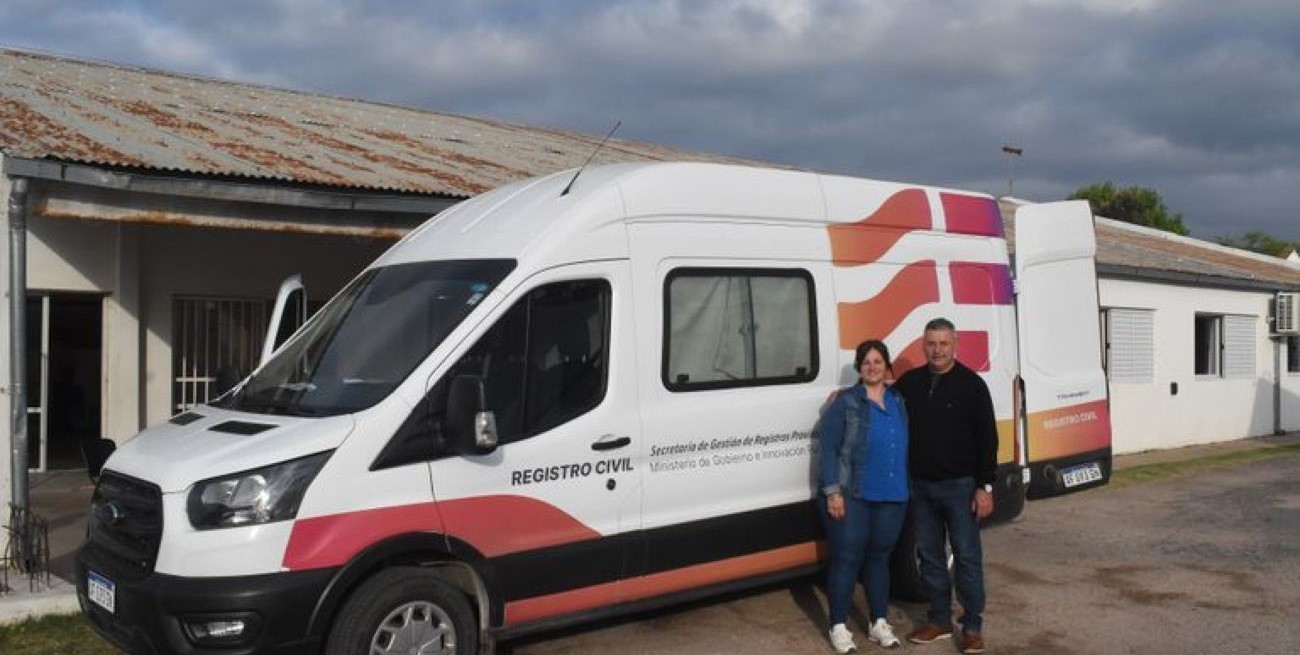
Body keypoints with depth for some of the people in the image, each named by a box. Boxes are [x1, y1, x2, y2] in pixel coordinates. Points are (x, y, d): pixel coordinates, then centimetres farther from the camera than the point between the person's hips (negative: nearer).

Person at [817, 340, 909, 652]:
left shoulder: (898, 401, 11)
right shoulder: (846, 402, -5)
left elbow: (905, 447, 17)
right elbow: (828, 448, -8)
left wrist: (903, 487, 11)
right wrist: (832, 490, -15)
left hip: (892, 497, 5)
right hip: (852, 496, -5)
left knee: (879, 557, 13)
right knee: (847, 558, 0)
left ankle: (879, 623, 24)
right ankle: (838, 626, 9)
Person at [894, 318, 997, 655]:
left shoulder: (971, 384, -6)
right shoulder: (909, 382, 5)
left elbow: (987, 438, -7)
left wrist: (985, 487, -12)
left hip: (959, 485, -4)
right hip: (921, 485, 4)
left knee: (967, 557, 1)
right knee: (930, 555, 12)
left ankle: (972, 626, 12)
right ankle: (939, 620, 24)